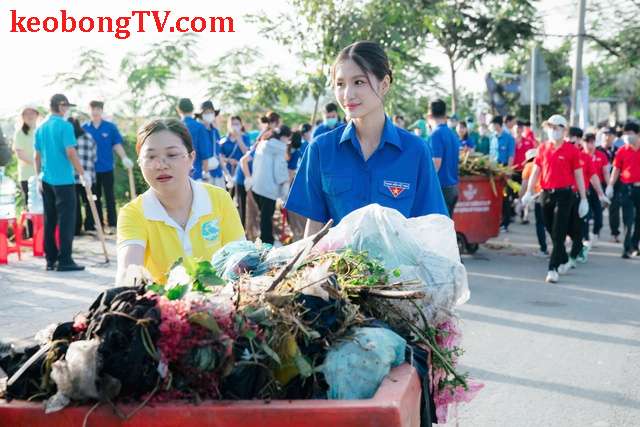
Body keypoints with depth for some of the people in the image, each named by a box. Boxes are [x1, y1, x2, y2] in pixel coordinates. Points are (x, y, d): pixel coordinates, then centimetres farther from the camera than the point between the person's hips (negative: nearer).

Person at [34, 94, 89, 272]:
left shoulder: (41, 128, 10)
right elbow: (71, 153, -16)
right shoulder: (65, 126, -11)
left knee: (49, 221, 11)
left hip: (47, 181, 7)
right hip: (64, 180, -7)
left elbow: (37, 156, 13)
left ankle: (51, 259, 15)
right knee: (66, 220, -3)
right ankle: (64, 260, -3)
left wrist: (39, 177, 19)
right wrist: (83, 173, -10)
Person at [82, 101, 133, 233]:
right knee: (95, 196, 10)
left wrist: (124, 158, -16)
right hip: (91, 168, 2)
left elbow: (117, 144, -3)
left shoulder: (110, 127, -4)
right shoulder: (85, 128, 0)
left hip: (106, 167, -2)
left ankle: (111, 223, 6)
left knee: (109, 196, 2)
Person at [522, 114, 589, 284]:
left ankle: (553, 269, -8)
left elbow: (578, 175, 0)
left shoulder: (572, 150, -2)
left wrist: (583, 199, 0)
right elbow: (535, 171, 8)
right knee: (551, 231, 12)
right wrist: (529, 192, -3)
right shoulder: (542, 148, 8)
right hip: (546, 194, 4)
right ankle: (564, 261, 31)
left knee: (558, 233, -8)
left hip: (564, 195, -4)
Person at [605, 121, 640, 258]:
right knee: (628, 220, -4)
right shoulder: (622, 151, -1)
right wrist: (610, 186, -5)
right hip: (627, 188, -2)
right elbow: (616, 169, 2)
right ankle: (627, 248, -3)